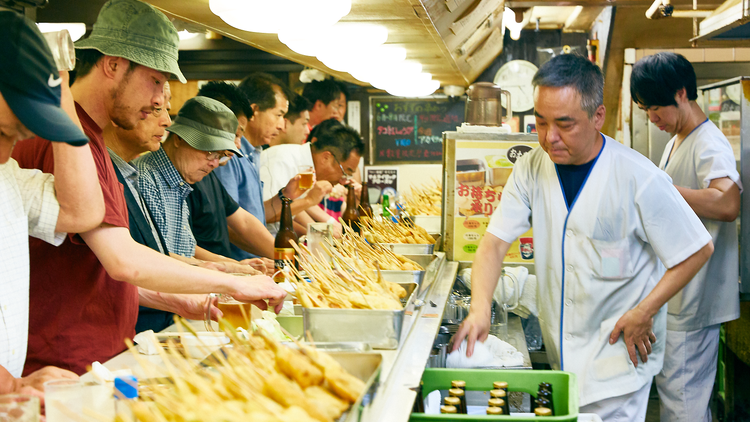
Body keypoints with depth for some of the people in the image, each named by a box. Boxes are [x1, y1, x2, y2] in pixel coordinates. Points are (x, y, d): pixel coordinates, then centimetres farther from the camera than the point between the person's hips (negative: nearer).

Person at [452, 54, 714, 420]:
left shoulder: (639, 179, -19)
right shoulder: (531, 169, -5)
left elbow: (698, 250, -9)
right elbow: (495, 242, -6)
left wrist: (643, 313, -14)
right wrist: (480, 308, -23)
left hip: (617, 351, -5)